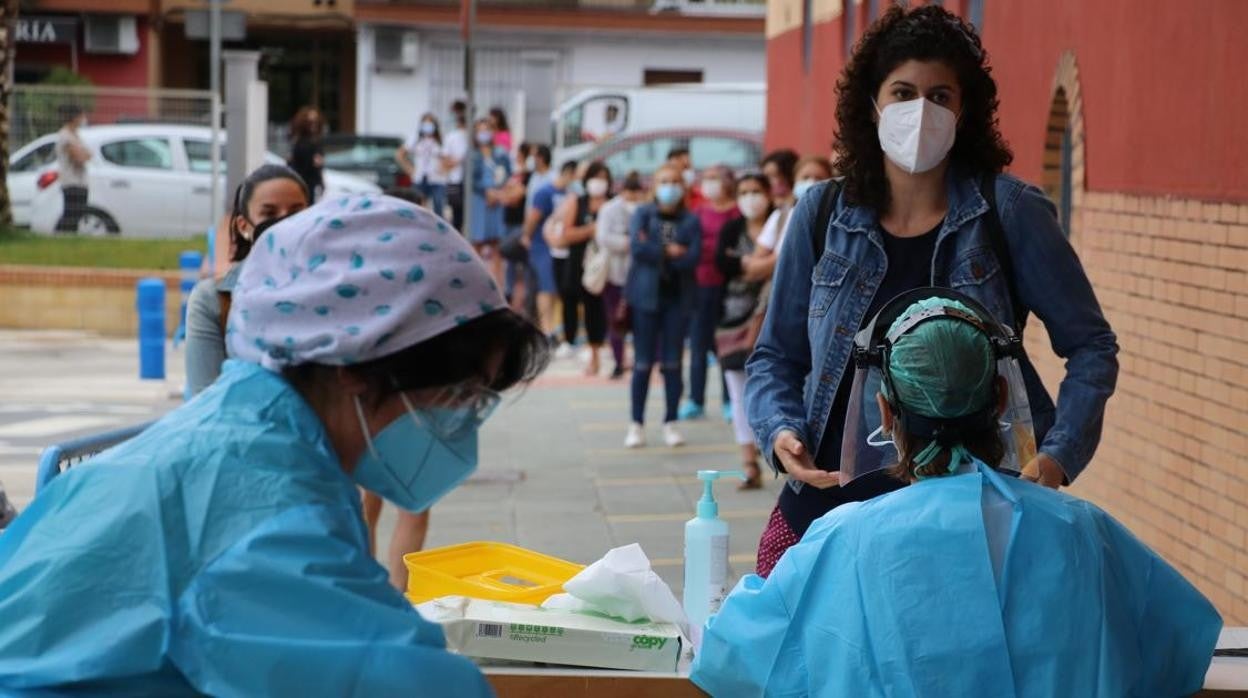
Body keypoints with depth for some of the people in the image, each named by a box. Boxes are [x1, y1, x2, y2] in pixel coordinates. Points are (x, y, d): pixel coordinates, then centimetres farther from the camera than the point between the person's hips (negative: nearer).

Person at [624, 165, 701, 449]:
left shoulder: (691, 221, 5)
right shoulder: (643, 215, 5)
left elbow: (692, 257, -8)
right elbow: (638, 247, -11)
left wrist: (655, 253, -9)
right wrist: (670, 252, -7)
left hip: (678, 297, 1)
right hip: (646, 296, -1)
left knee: (672, 363, 3)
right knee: (643, 363, 0)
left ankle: (670, 423, 10)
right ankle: (636, 424, 5)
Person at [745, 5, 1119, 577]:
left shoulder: (1009, 211, -4)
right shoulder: (823, 213, 4)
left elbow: (1090, 346, 2)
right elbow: (775, 356, 12)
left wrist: (1059, 454, -11)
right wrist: (780, 432, -7)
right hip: (828, 503, 2)